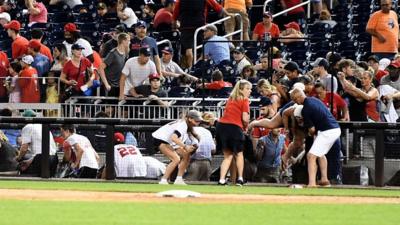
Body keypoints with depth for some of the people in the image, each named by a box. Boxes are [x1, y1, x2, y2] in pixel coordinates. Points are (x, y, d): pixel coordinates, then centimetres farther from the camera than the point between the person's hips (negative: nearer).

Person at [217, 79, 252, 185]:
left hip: (222, 124, 5)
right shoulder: (244, 100, -1)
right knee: (239, 153, 16)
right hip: (235, 127, -5)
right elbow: (245, 118, -11)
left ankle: (222, 179, 2)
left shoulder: (231, 98, 20)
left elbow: (227, 113, 14)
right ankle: (240, 178, 15)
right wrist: (245, 126, 10)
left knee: (228, 155, 14)